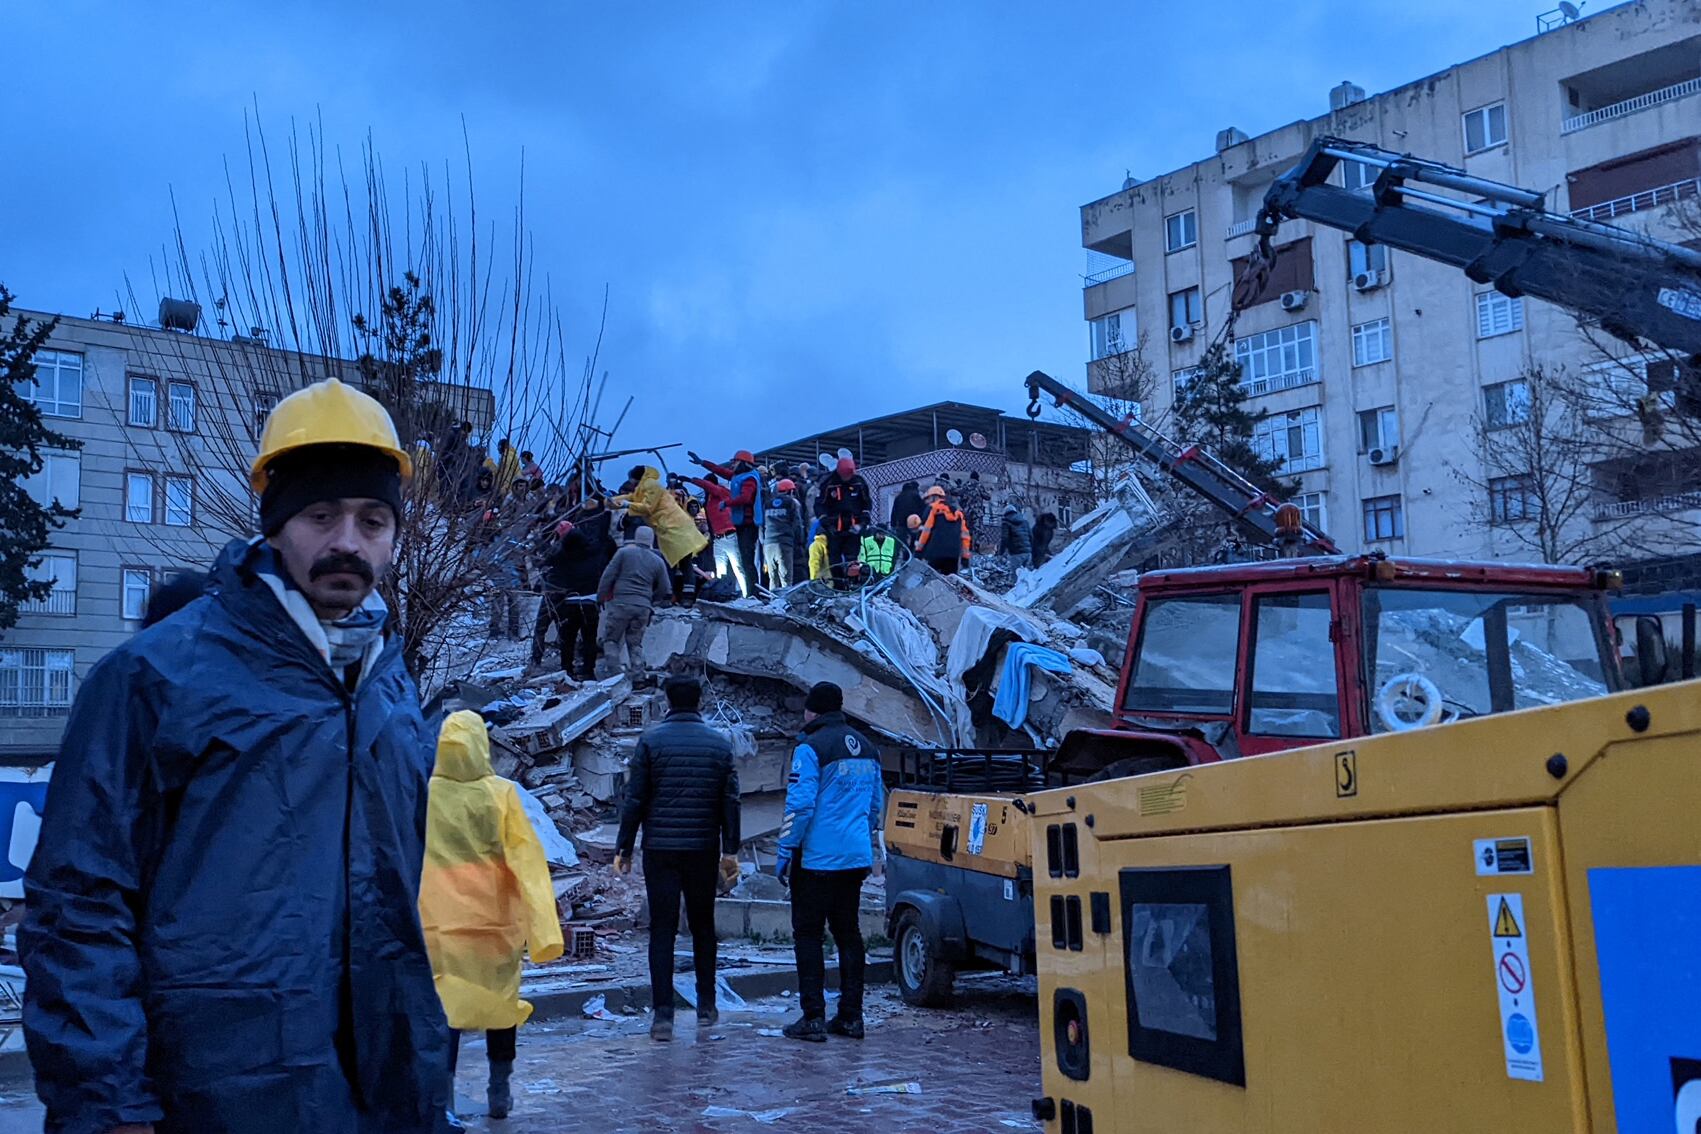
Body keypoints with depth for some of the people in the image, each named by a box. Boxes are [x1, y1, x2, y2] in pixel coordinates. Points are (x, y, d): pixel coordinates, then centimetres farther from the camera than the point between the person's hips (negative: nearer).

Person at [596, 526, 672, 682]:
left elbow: (608, 576, -1)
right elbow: (666, 590, 13)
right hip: (643, 607, 3)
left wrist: (600, 597, 7)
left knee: (611, 639, 7)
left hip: (621, 603, -3)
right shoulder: (658, 561, 11)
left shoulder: (624, 552, 2)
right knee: (635, 643, 13)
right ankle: (637, 677, 7)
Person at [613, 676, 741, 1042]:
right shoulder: (720, 742, 4)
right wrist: (731, 850, 9)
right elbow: (730, 802, 3)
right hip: (704, 851, 2)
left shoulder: (651, 739, -4)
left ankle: (663, 1014, -4)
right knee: (703, 926, 16)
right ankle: (706, 1005, 22)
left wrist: (624, 848, 2)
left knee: (662, 930, 0)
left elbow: (634, 799, -4)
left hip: (660, 850, -2)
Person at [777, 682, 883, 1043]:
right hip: (856, 858, 7)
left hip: (817, 859, -7)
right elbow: (876, 805, 18)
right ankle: (851, 1016, 14)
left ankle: (813, 1018, 0)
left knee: (808, 934, 1)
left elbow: (800, 806, -16)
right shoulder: (867, 748, 12)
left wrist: (785, 852, -9)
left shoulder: (811, 748, -11)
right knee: (848, 932, 13)